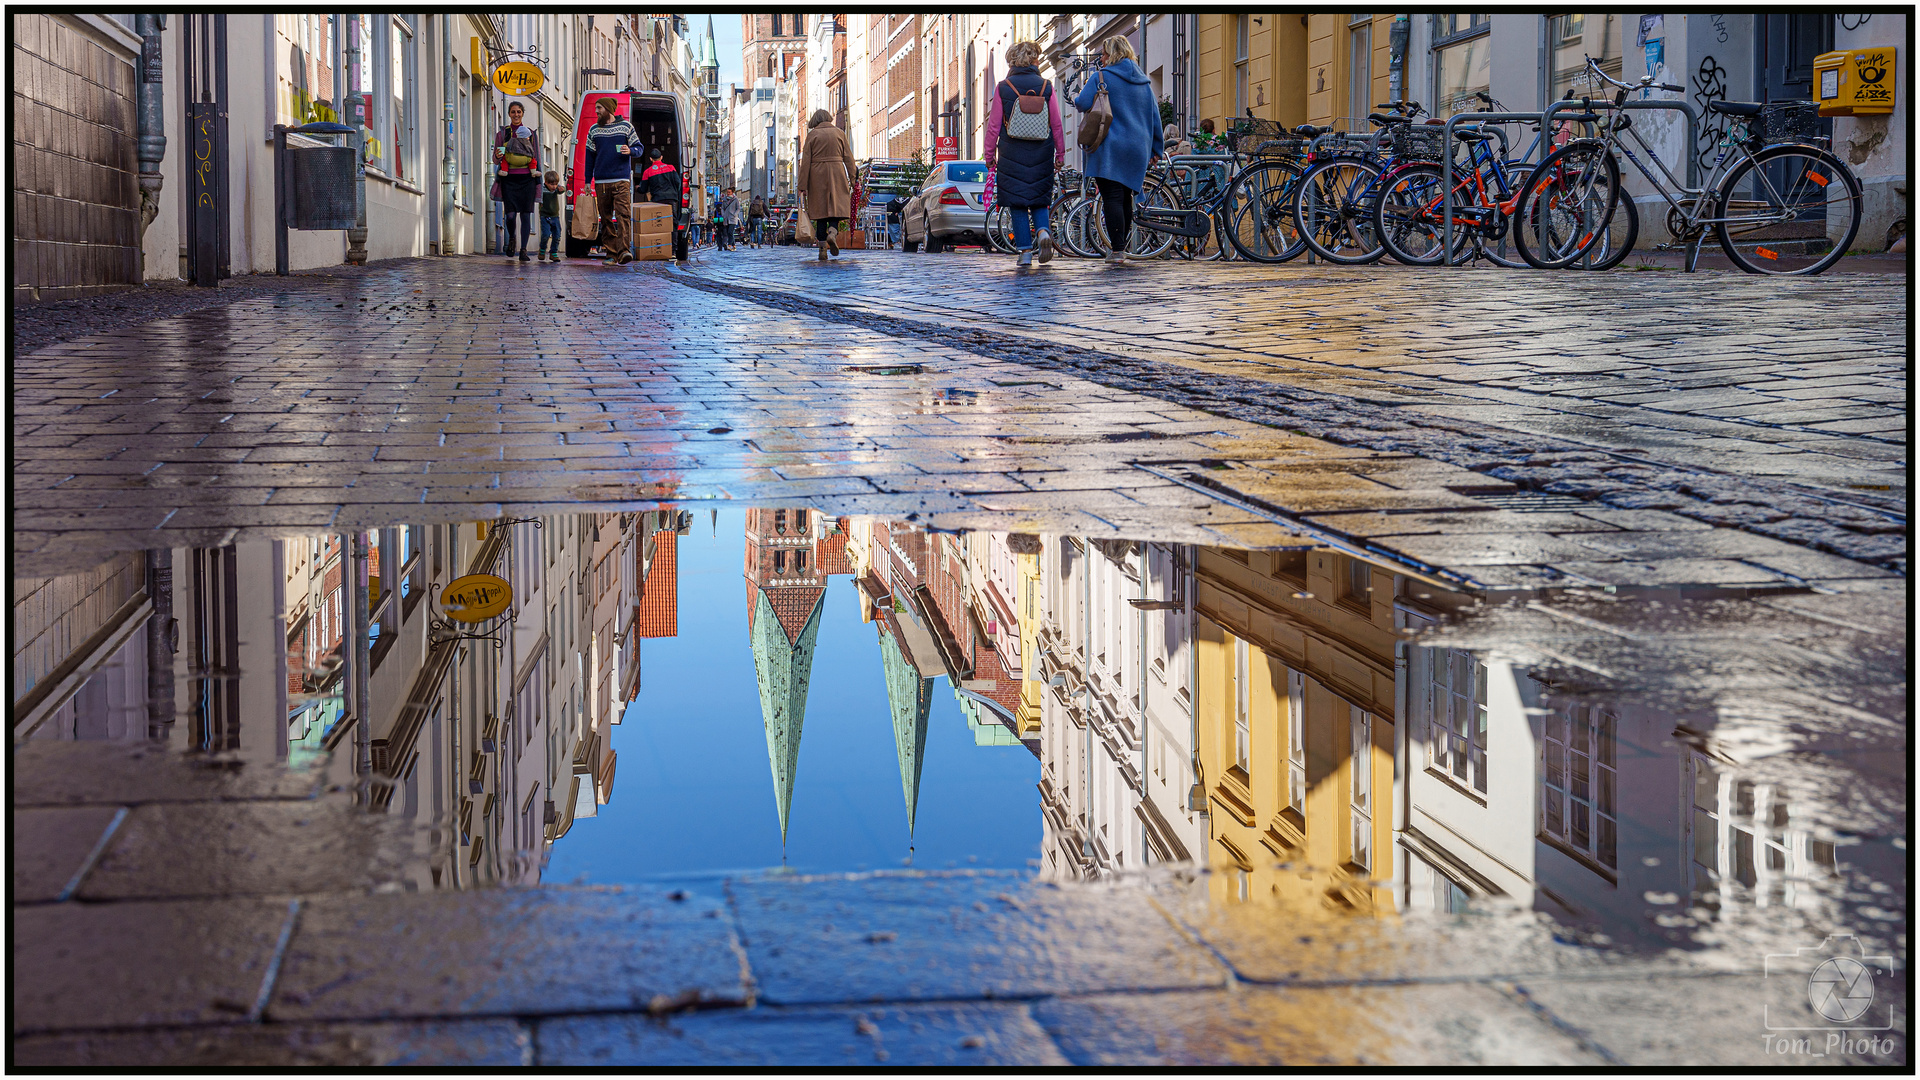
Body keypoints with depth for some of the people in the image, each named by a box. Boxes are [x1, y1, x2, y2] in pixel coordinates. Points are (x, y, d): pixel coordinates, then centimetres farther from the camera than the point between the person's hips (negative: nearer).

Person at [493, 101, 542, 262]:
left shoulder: (531, 134, 12)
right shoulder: (502, 133, 10)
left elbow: (536, 158, 14)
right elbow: (495, 157, 9)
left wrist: (538, 181, 4)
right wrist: (498, 156, -12)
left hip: (527, 178, 1)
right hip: (509, 178, -1)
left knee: (525, 214, -5)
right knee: (511, 214, -10)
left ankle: (523, 250, -2)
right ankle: (511, 239, 20)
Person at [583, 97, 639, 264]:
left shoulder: (626, 126, 7)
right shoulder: (593, 130, 14)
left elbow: (639, 148, 12)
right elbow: (590, 156, 17)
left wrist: (630, 150, -12)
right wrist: (587, 182, 13)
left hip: (621, 180, -3)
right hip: (601, 181, 3)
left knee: (623, 214, -17)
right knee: (606, 219, 2)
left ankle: (624, 251, -25)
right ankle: (611, 255, 5)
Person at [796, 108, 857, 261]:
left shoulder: (812, 134, 3)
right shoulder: (840, 133, 7)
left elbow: (806, 161, -1)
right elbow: (848, 158, 5)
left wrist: (803, 186, -1)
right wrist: (852, 180, 8)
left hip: (817, 174, 0)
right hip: (836, 174, 0)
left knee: (821, 210, 4)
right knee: (837, 207, 4)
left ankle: (823, 248, 1)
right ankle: (833, 233, -26)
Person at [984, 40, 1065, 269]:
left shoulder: (1003, 88, -2)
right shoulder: (1046, 87, 0)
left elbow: (993, 125, -1)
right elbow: (1057, 124, 1)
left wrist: (990, 154, 7)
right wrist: (1060, 154, 9)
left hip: (1012, 153, -1)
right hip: (1041, 155, 1)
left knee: (1016, 202, 5)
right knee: (1039, 199, 14)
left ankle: (1025, 251, 1)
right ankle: (1042, 231, -14)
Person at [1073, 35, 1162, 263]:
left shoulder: (1102, 77, -4)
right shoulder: (1143, 82, 15)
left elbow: (1083, 103, -12)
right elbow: (1154, 115, 15)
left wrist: (1076, 98, 12)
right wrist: (1156, 147, 21)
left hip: (1109, 148, -6)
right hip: (1137, 148, 6)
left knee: (1112, 197, -8)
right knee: (1126, 197, 15)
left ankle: (1117, 250, -14)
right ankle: (1122, 246, 19)